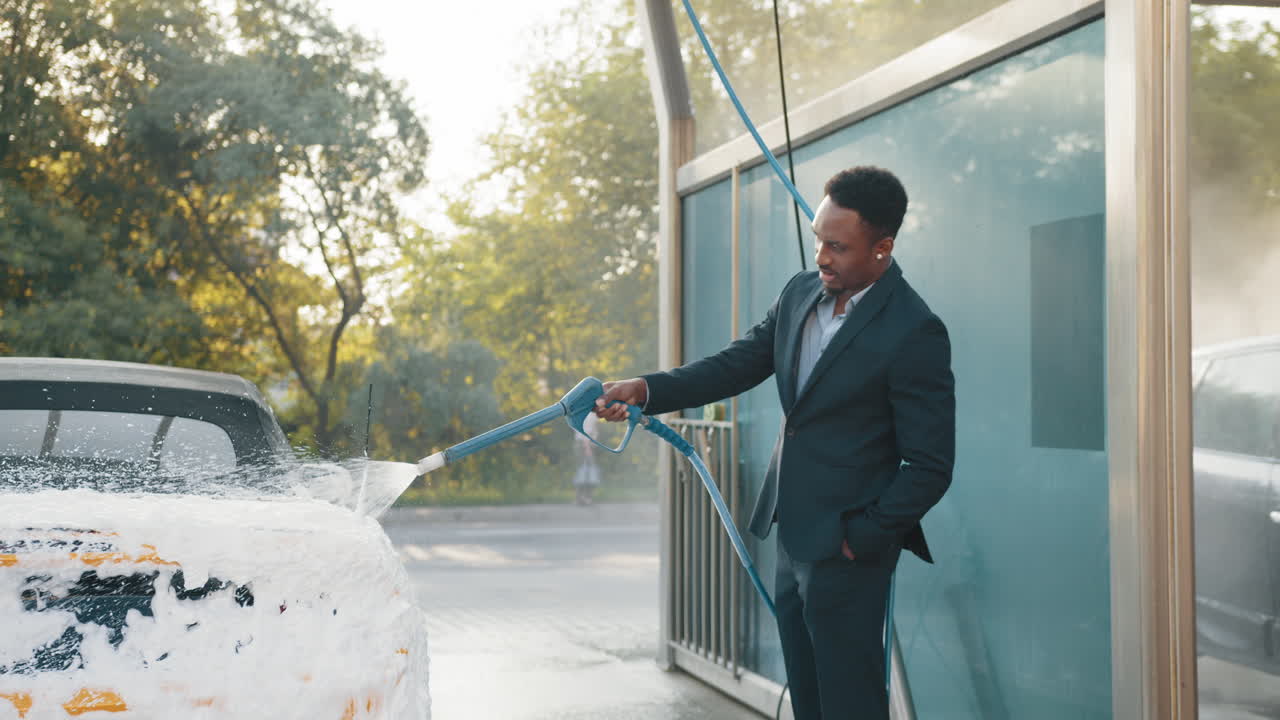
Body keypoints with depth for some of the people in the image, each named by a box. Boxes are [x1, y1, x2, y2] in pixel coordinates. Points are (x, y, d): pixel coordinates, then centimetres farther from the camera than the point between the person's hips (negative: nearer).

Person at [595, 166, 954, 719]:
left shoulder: (914, 333, -18)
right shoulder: (801, 293, 5)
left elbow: (930, 466, -16)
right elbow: (738, 364, 8)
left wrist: (859, 538, -14)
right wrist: (647, 390, -6)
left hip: (846, 549, -7)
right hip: (793, 537, 8)